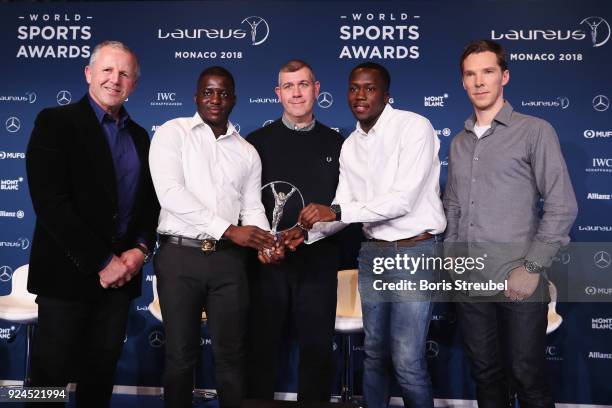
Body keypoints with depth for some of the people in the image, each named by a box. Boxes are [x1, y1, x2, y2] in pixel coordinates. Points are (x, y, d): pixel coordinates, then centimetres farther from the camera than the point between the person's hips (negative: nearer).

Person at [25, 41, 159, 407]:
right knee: (51, 373, 6)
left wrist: (141, 249, -4)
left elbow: (150, 201, 15)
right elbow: (50, 202, -15)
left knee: (102, 371, 14)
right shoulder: (56, 122, -5)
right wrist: (101, 262, -16)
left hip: (121, 273, 5)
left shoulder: (139, 136, 13)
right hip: (69, 273, -5)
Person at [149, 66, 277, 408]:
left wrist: (264, 242, -13)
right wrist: (228, 229, -17)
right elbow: (170, 193, -13)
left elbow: (253, 207, 10)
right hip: (180, 255, -2)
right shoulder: (172, 133, 1)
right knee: (181, 354, 8)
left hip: (229, 259, 3)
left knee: (231, 353, 9)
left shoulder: (247, 151, 14)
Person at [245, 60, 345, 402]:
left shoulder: (335, 144, 9)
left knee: (318, 349, 9)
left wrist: (308, 232, -9)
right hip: (268, 259, -1)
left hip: (319, 261, 1)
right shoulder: (258, 142, 6)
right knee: (262, 347, 6)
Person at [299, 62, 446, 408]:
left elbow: (403, 200, -21)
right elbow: (343, 208, 7)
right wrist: (308, 231, -10)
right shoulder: (350, 145, 8)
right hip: (372, 252, 6)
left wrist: (336, 211, -22)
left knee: (407, 360, -5)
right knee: (374, 351, 16)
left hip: (415, 251, -6)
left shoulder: (414, 127, -12)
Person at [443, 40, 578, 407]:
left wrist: (533, 267, -12)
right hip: (470, 283, 5)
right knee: (486, 376, 15)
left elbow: (563, 206, -7)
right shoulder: (459, 143, 14)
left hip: (518, 283, -5)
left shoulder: (535, 132, -3)